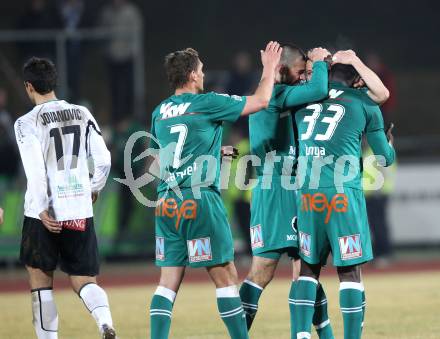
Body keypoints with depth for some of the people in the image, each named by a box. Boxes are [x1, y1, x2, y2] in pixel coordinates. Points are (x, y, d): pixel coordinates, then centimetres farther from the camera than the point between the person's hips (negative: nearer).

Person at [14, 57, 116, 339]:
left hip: (45, 213, -4)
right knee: (84, 280, 7)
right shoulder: (82, 114, 6)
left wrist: (42, 210, -16)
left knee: (41, 281, 11)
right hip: (81, 211, 4)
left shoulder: (27, 123, -7)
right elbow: (104, 160, 5)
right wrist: (94, 189, 22)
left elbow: (35, 170, -16)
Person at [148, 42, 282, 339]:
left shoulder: (159, 112, 12)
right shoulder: (206, 103, -5)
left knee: (169, 280, 4)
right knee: (225, 275, 1)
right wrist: (270, 68, 17)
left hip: (166, 203, 6)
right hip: (200, 200, -6)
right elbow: (262, 100, 0)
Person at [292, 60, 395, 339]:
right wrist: (390, 143, 36)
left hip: (306, 193, 3)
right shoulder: (365, 104, 5)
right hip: (342, 191, -3)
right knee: (350, 271, 3)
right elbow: (385, 158, 13)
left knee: (309, 266, 13)